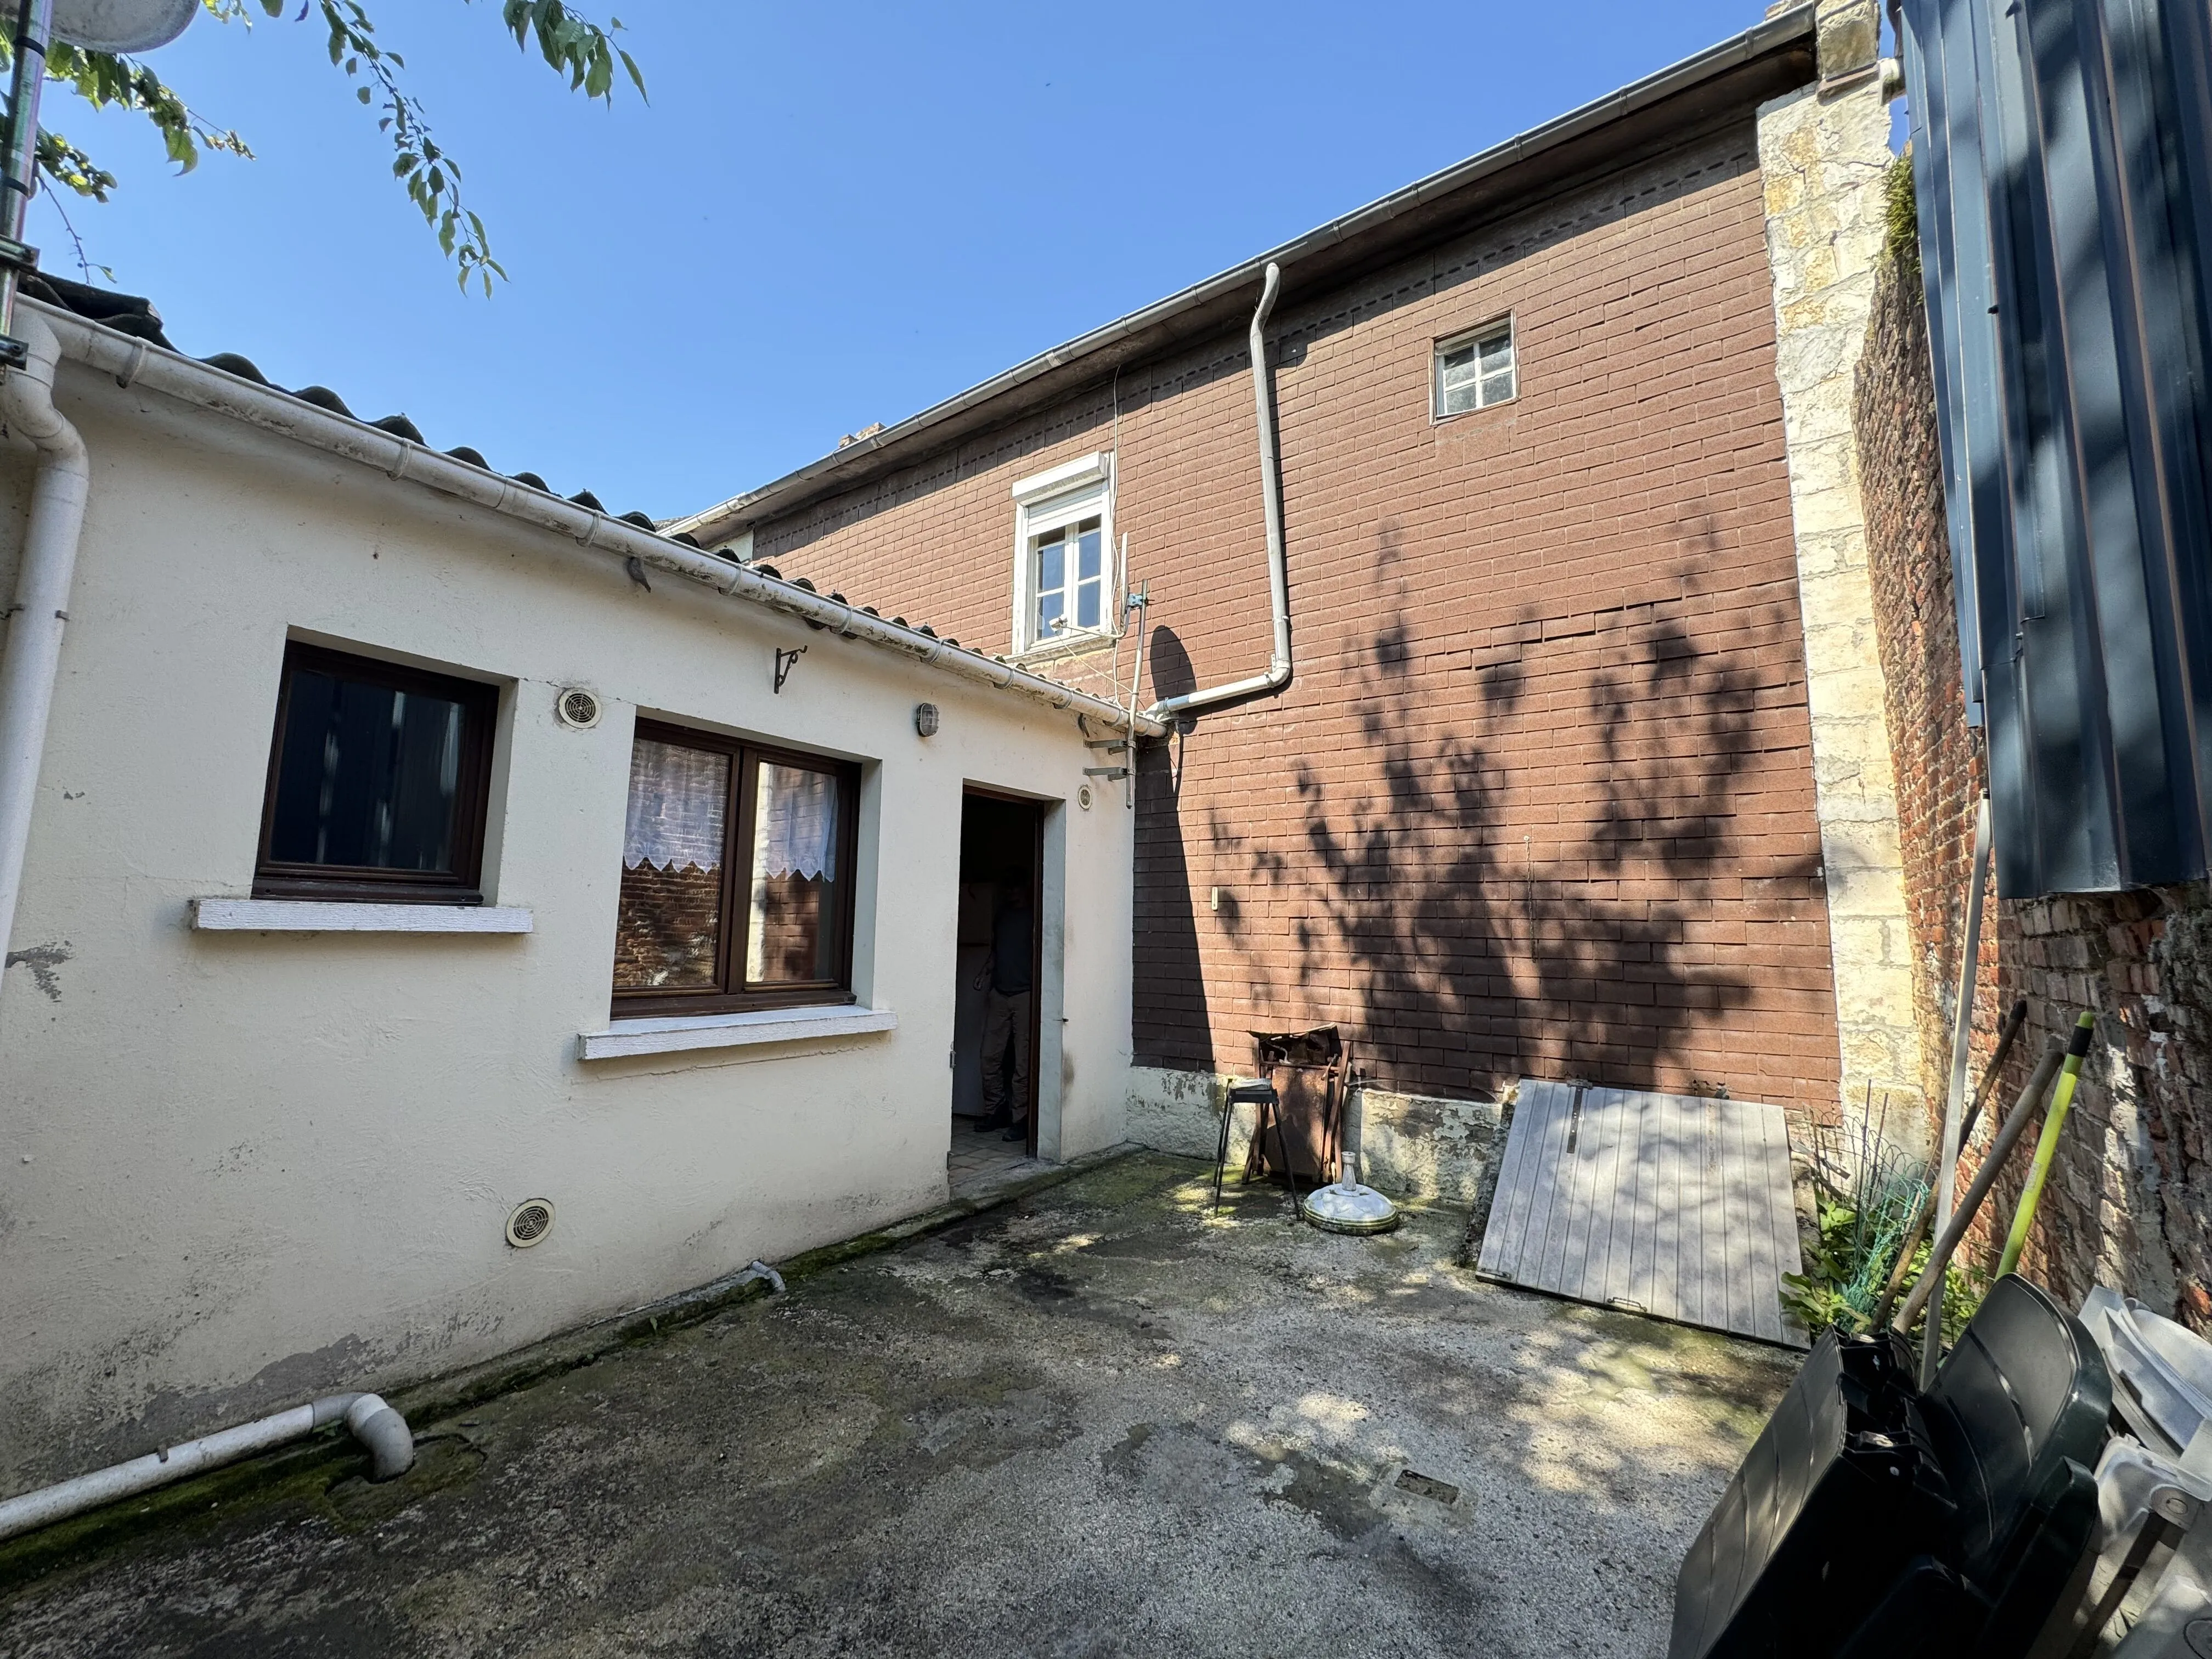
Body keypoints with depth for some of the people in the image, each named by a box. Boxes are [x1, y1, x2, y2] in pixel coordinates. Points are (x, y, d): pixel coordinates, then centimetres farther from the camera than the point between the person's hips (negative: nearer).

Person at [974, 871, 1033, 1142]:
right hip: (999, 994, 6)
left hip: (1025, 995, -6)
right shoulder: (999, 916, 17)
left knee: (1023, 1061, -3)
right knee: (990, 1057, 5)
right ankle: (995, 1111, 18)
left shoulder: (1034, 916, -1)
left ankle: (1020, 1118, 4)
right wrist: (985, 975, 11)